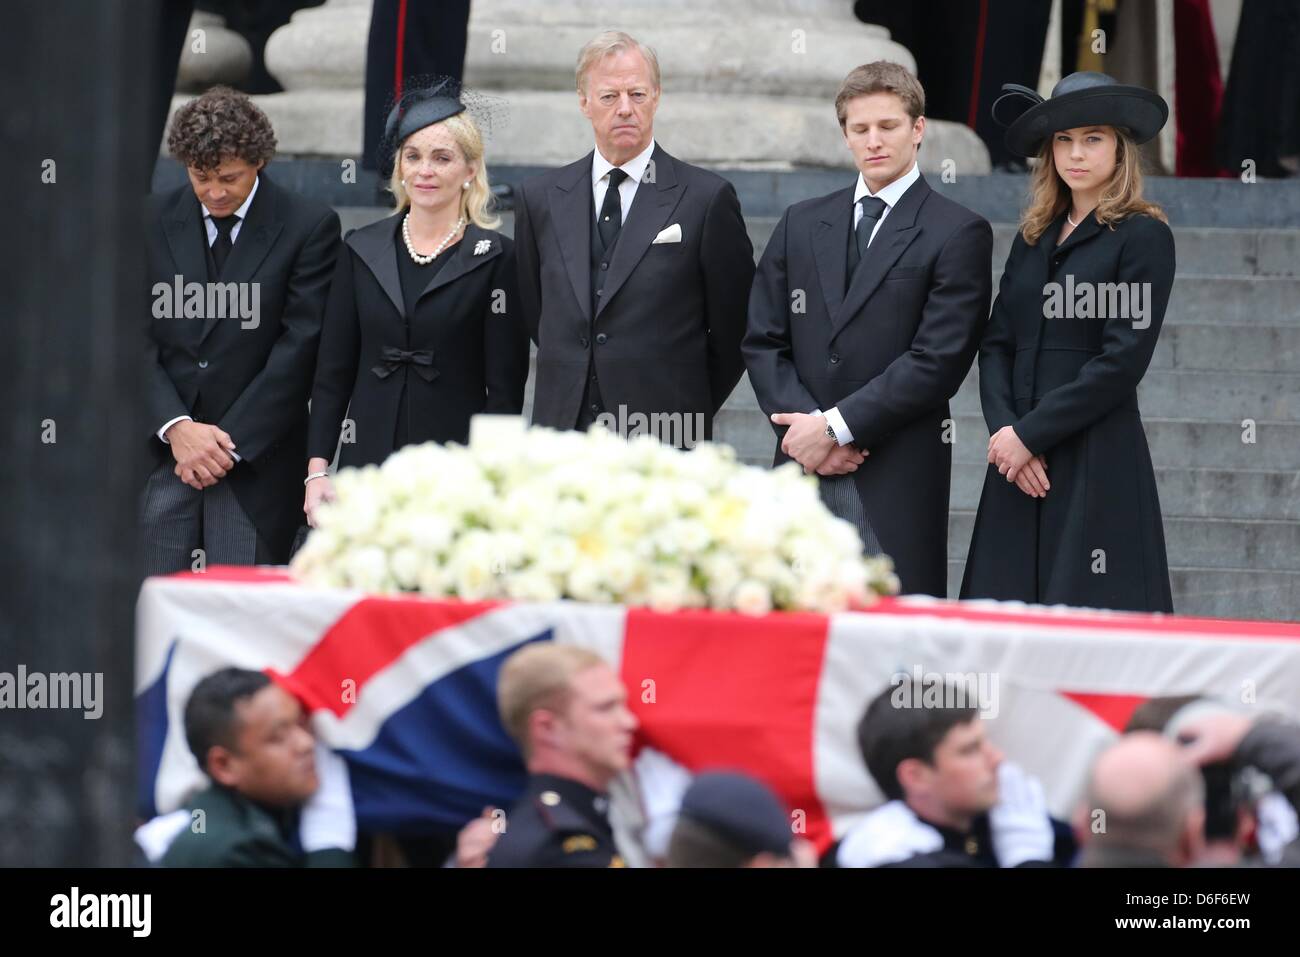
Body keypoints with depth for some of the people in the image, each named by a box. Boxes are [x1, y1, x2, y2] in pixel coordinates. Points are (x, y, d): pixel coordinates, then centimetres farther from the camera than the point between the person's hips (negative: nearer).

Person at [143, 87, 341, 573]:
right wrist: (176, 426, -10)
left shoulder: (309, 227, -3)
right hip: (161, 456, 3)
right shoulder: (153, 221, 7)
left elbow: (299, 349, -6)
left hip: (257, 460, -2)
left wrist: (230, 443, -9)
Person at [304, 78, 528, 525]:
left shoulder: (494, 258, 1)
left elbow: (505, 387, -1)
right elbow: (333, 371, 12)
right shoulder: (363, 250, 11)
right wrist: (317, 469, 4)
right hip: (368, 463, 3)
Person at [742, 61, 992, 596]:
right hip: (802, 472, 4)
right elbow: (763, 341, 13)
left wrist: (837, 426, -11)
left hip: (899, 479, -4)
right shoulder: (801, 225, 17)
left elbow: (937, 360, -8)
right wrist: (805, 423, -5)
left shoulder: (958, 234, 1)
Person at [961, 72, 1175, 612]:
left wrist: (1029, 434, -10)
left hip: (1098, 462, -6)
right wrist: (1003, 429, -6)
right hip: (1019, 464, 6)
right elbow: (996, 344, 12)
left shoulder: (1143, 236, -2)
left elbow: (1124, 360, -9)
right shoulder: (1033, 238, 17)